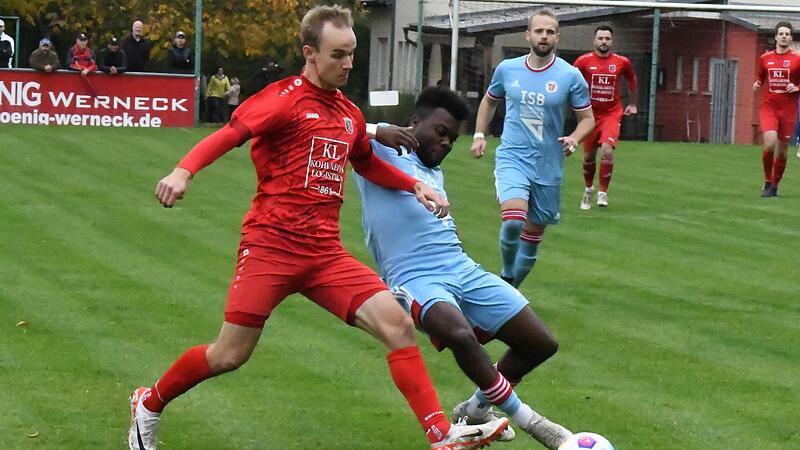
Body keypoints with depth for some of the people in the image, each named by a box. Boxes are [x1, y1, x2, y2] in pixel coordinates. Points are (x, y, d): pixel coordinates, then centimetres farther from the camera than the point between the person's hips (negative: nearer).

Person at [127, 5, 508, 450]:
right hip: (271, 246, -6)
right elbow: (228, 134, -18)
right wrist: (183, 171, -35)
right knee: (230, 355, -2)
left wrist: (416, 185, 21)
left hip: (326, 254, 6)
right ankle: (149, 405, 24)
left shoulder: (350, 114, 15)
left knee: (398, 324, -11)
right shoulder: (286, 98, -6)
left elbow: (367, 163, 35)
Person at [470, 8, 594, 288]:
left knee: (533, 234, 8)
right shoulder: (507, 69, 3)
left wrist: (574, 139, -16)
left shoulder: (570, 76, -3)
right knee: (514, 220, -27)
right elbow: (489, 101, 22)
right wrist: (479, 134, 12)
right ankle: (506, 275, -2)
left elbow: (588, 118, 4)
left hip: (548, 166, 1)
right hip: (512, 158, -1)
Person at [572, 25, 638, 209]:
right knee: (589, 156, 10)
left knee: (607, 150, -21)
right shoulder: (584, 61, -7)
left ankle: (603, 192, -6)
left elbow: (632, 78, 16)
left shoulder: (622, 62, -4)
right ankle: (588, 188, 37)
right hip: (590, 114, 1)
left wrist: (632, 103, 20)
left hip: (612, 114, -1)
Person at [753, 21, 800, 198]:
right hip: (768, 106, 0)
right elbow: (760, 77, 23)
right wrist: (756, 84, 2)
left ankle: (774, 187, 22)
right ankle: (767, 182, -2)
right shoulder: (765, 58, 7)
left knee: (782, 150, 4)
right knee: (770, 142, -21)